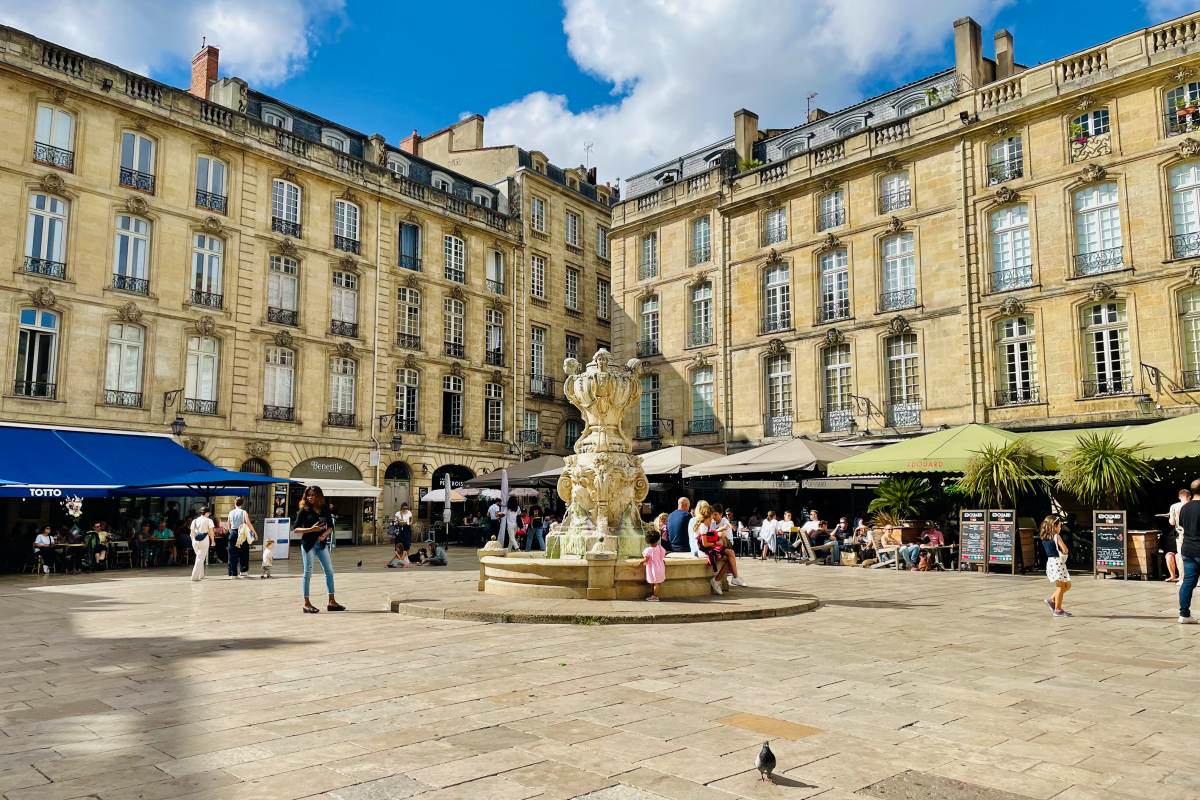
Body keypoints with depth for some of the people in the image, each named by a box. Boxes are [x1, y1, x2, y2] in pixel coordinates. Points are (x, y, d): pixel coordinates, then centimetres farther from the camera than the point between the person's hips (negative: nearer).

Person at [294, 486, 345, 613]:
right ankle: (307, 604, 6)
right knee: (308, 573, 0)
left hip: (322, 544, 4)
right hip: (308, 544, -4)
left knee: (329, 571, 4)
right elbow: (295, 529, -6)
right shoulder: (304, 510, -3)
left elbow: (330, 526, 12)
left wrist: (325, 534, -9)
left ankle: (332, 602, 11)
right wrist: (311, 529, -18)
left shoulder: (325, 509, 7)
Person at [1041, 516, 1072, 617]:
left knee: (1067, 585, 19)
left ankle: (1052, 599, 15)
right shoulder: (1057, 536, -12)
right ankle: (1058, 610, 2)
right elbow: (1065, 550, -16)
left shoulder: (1044, 538, 11)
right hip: (1058, 562, -8)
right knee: (1061, 586, -1)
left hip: (1050, 562, 8)